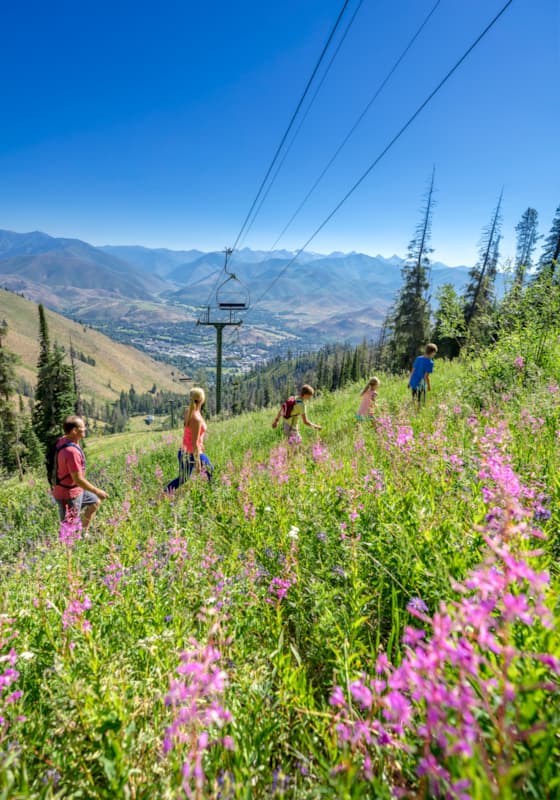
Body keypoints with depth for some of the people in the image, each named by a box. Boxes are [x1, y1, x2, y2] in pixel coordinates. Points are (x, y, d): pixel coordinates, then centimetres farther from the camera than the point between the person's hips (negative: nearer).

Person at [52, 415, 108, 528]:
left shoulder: (62, 440, -1)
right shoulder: (71, 451, -32)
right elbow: (78, 479, -28)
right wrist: (97, 491, -17)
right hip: (68, 495, -10)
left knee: (95, 502, 25)